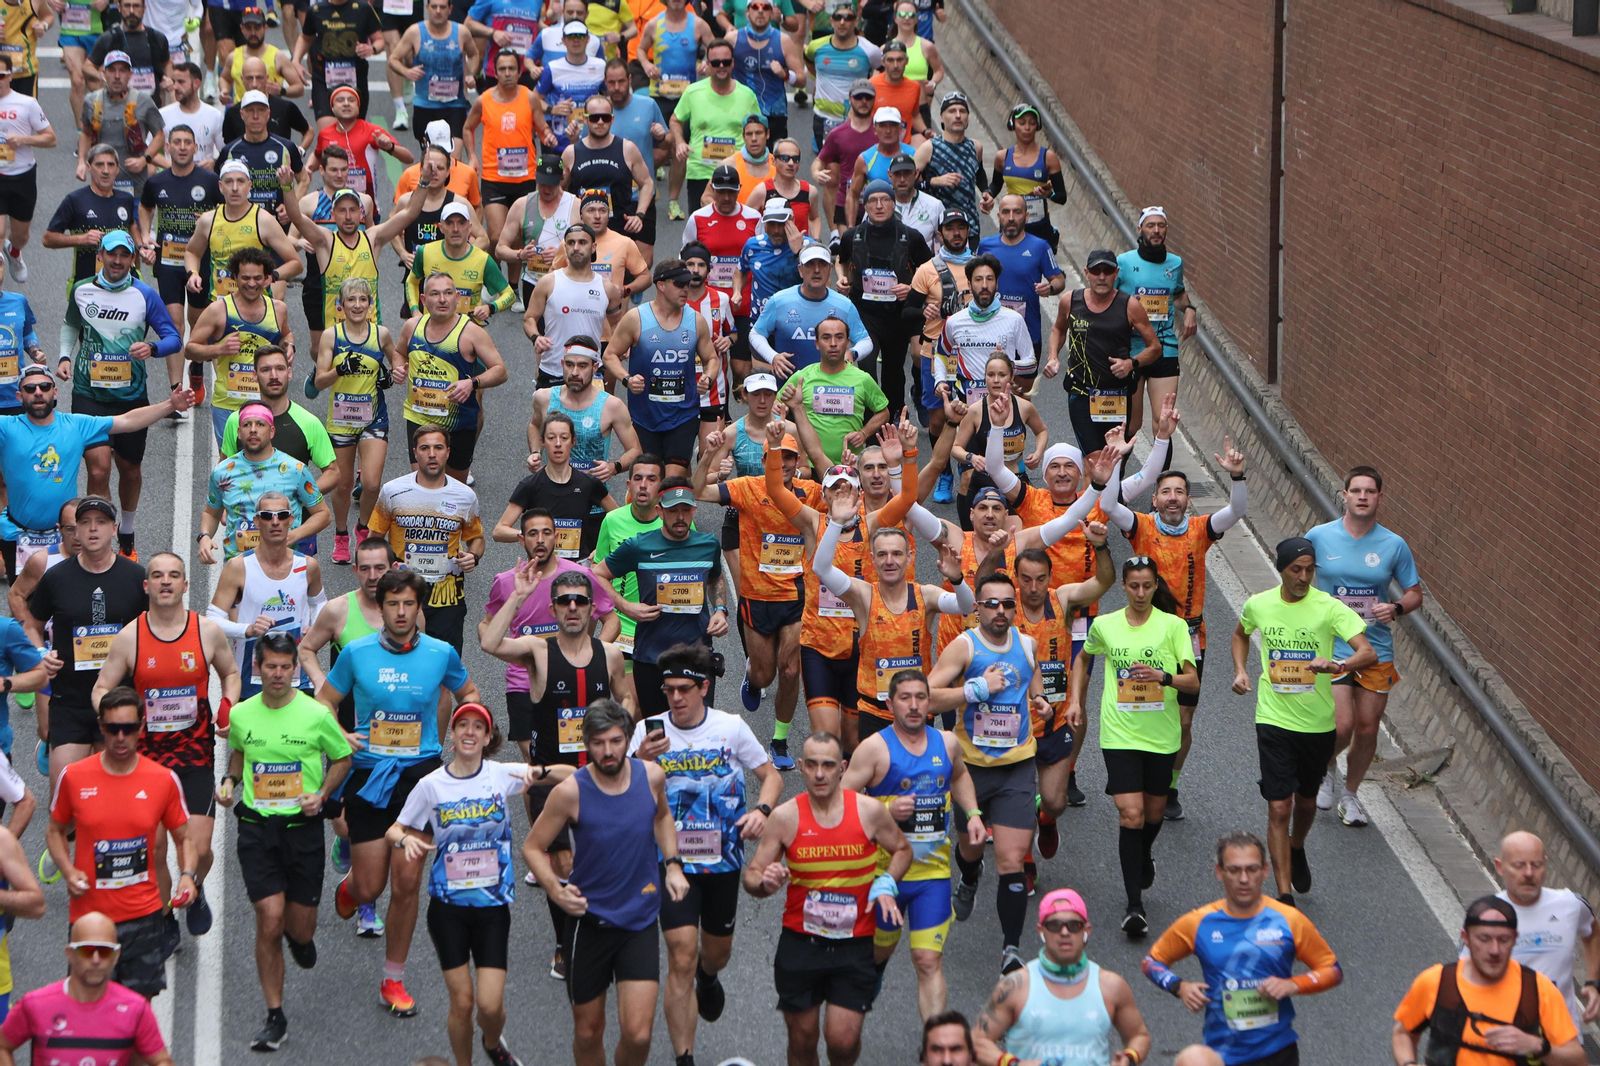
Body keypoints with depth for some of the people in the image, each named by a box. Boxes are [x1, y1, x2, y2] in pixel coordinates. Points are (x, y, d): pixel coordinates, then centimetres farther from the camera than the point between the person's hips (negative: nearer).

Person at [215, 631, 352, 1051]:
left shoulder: (316, 715, -6)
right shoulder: (241, 714, 1)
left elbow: (342, 757, 9)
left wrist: (322, 794, -6)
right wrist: (229, 781, 3)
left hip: (302, 826, -1)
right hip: (256, 827, 1)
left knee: (300, 928, 4)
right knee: (269, 921, -9)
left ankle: (299, 935, 46)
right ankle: (275, 1017, 2)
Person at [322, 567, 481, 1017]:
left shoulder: (441, 653, 0)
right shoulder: (356, 653, -2)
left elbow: (468, 695, 18)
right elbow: (325, 700, 10)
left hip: (419, 772, 0)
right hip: (367, 773, 0)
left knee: (407, 880, -5)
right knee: (370, 887, 1)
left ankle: (393, 980, 11)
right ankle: (349, 888, 42)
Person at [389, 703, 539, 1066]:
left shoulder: (502, 775, -4)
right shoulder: (431, 785, -3)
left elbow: (570, 776, -3)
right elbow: (394, 830, 8)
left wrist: (538, 772, -24)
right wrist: (407, 840, -16)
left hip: (493, 906, 0)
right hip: (448, 907, 0)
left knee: (490, 1004, -5)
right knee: (461, 1001, 1)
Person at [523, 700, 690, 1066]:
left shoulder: (651, 776, -6)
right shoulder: (570, 792, -15)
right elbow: (532, 847, -4)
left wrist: (672, 864, 5)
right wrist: (556, 890, -20)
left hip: (640, 917, 1)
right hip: (589, 920, -1)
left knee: (638, 1034, -9)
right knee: (588, 1032, 10)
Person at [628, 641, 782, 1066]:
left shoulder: (730, 727, -4)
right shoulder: (649, 731, -7)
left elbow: (772, 776, 5)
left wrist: (762, 810, -15)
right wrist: (640, 760, -31)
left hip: (723, 859, 2)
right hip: (673, 860, -2)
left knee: (717, 952, 20)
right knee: (681, 959, -12)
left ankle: (708, 977, 58)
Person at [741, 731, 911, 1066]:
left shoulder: (870, 811, -5)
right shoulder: (785, 817, -6)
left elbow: (902, 850, 13)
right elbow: (752, 874, 0)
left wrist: (886, 885, -6)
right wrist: (765, 883, -24)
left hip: (853, 945, -1)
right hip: (800, 943, 1)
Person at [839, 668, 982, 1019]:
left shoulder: (946, 742, 5)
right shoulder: (875, 748, -10)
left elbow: (959, 775, 28)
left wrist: (972, 813, 13)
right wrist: (886, 811, -25)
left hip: (933, 871, 2)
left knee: (929, 961, -6)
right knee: (879, 950, 16)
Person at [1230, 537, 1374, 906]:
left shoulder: (1329, 608, -12)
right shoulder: (1258, 605, -3)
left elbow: (1369, 653, -21)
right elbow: (1240, 635, 21)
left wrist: (1336, 665, -39)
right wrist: (1240, 670, 5)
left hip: (1318, 722, 0)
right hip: (1274, 720, 0)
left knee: (1306, 800, 19)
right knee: (1279, 808, -8)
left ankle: (1297, 848, 53)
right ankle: (1284, 896, -4)